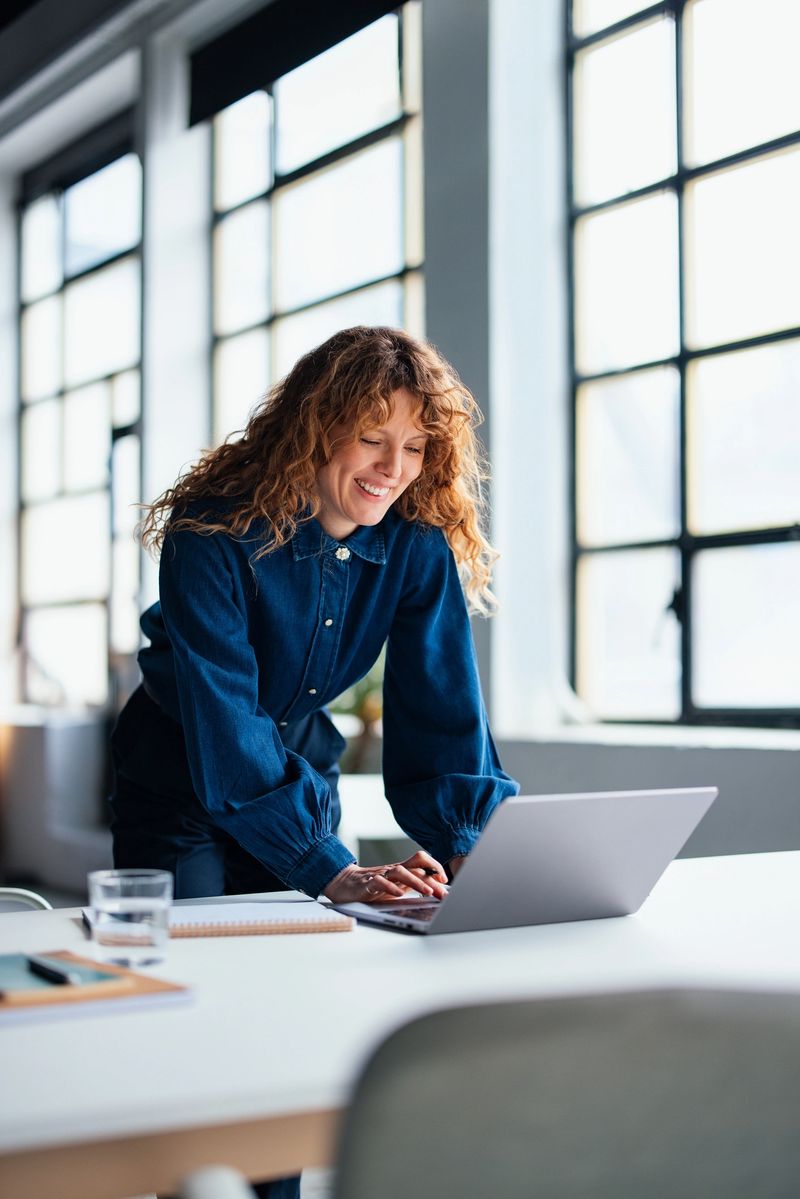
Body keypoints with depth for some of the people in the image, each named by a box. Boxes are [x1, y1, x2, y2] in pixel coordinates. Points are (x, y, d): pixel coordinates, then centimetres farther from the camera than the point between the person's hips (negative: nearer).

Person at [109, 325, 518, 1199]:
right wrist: (329, 870, -43)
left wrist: (465, 841, -32)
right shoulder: (214, 537, -29)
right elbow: (224, 726, -35)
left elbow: (441, 709, -16)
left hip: (301, 770, 4)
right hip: (180, 778, -4)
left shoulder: (420, 550, -14)